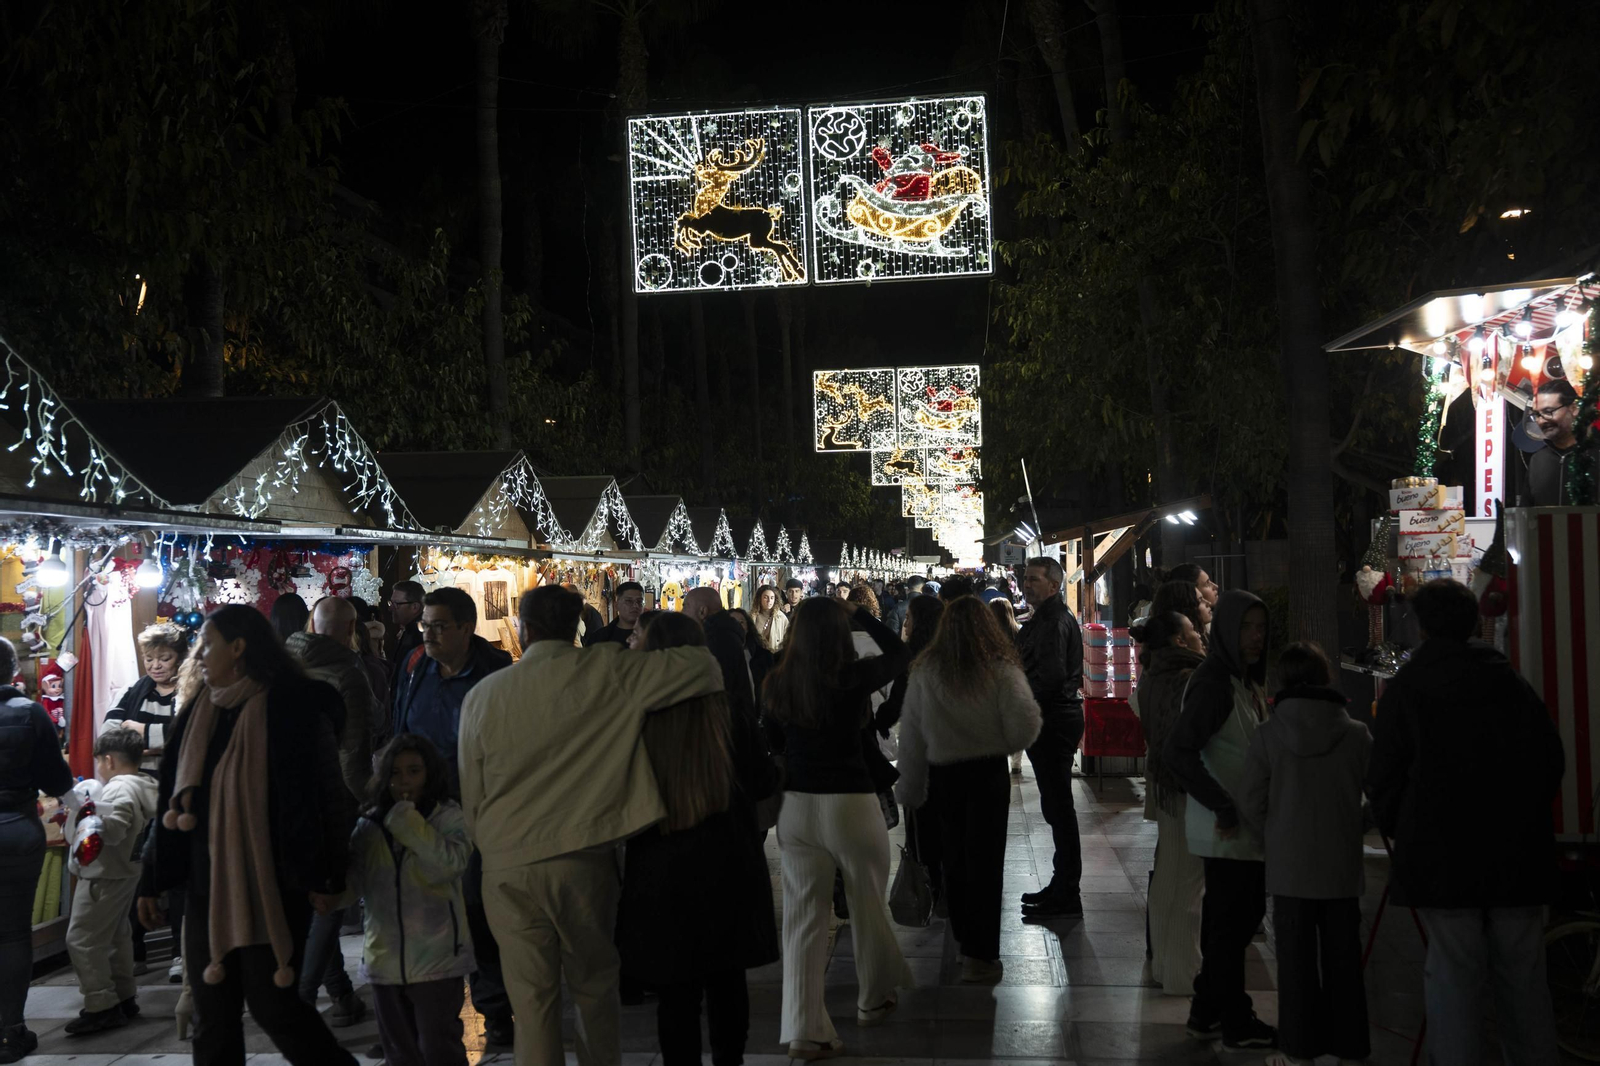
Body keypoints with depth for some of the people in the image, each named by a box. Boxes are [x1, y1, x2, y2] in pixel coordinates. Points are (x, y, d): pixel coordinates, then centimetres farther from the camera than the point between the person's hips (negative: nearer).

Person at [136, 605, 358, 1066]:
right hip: (208, 883, 7)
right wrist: (152, 881, 15)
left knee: (270, 1001, -4)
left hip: (269, 883, -7)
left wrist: (324, 877, -14)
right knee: (213, 1010, 8)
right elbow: (174, 802, 15)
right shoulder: (201, 713, 12)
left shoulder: (293, 707, -9)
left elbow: (324, 793, -11)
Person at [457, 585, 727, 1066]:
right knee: (594, 987, 15)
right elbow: (702, 665, -6)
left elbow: (470, 796, 9)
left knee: (531, 999, 8)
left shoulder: (482, 696, 1)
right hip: (584, 859, -1)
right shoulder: (607, 672, -6)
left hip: (507, 864, 1)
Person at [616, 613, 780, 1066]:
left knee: (676, 990, 7)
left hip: (661, 874, -1)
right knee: (726, 978, 16)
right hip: (727, 866, 1)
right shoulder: (728, 715, -10)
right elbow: (765, 782, 1)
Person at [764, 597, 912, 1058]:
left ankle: (804, 1029, 2)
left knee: (803, 916, 5)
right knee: (868, 907, 17)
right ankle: (873, 1000, 35)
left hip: (797, 804, 3)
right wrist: (860, 614, 10)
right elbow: (899, 652, 6)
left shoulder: (779, 682, -2)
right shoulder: (853, 677, -12)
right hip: (851, 803, -3)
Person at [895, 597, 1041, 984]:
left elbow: (911, 735, 0)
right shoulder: (1001, 670, -12)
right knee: (985, 861, 4)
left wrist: (911, 788, 10)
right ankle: (980, 954, 4)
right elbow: (1025, 726, -19)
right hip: (989, 774, -2)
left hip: (942, 776, 2)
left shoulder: (924, 672, -4)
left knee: (954, 860, 17)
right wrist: (1003, 745, 3)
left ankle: (964, 936, 32)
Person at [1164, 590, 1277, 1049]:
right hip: (1227, 832, -10)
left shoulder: (1247, 682, 12)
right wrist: (1224, 807, -23)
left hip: (1246, 826, 10)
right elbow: (1178, 751, -26)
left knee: (1244, 914, 17)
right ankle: (1235, 1024, 15)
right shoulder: (1214, 683, -18)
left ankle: (1209, 1011, 30)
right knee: (1230, 924, 2)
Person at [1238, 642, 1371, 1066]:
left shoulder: (1267, 734, -8)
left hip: (1289, 867, -1)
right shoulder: (1357, 734, -6)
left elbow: (1251, 804, -4)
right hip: (1342, 866, 1)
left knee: (1296, 960, 8)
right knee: (1343, 960, 12)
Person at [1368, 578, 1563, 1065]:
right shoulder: (1513, 682, 7)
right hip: (1520, 857, 3)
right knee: (1523, 979, 10)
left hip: (1441, 860, -3)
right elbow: (1550, 762, 10)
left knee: (1453, 975, -1)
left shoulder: (1405, 689, -3)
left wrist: (1403, 834, 12)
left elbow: (1385, 780, -3)